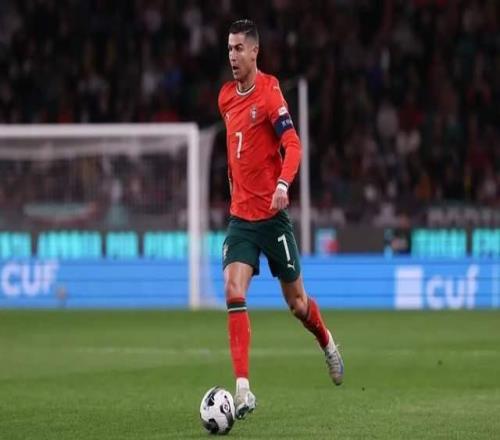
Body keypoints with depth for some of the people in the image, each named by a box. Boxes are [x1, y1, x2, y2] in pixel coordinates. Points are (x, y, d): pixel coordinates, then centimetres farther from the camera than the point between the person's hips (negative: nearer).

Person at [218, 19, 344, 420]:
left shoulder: (269, 94, -13)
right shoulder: (226, 97, 7)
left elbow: (293, 146, -22)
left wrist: (283, 185, -37)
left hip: (272, 215, -5)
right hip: (240, 216, 5)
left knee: (296, 301, 8)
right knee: (233, 293, -15)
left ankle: (327, 343, 41)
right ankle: (243, 389, -19)